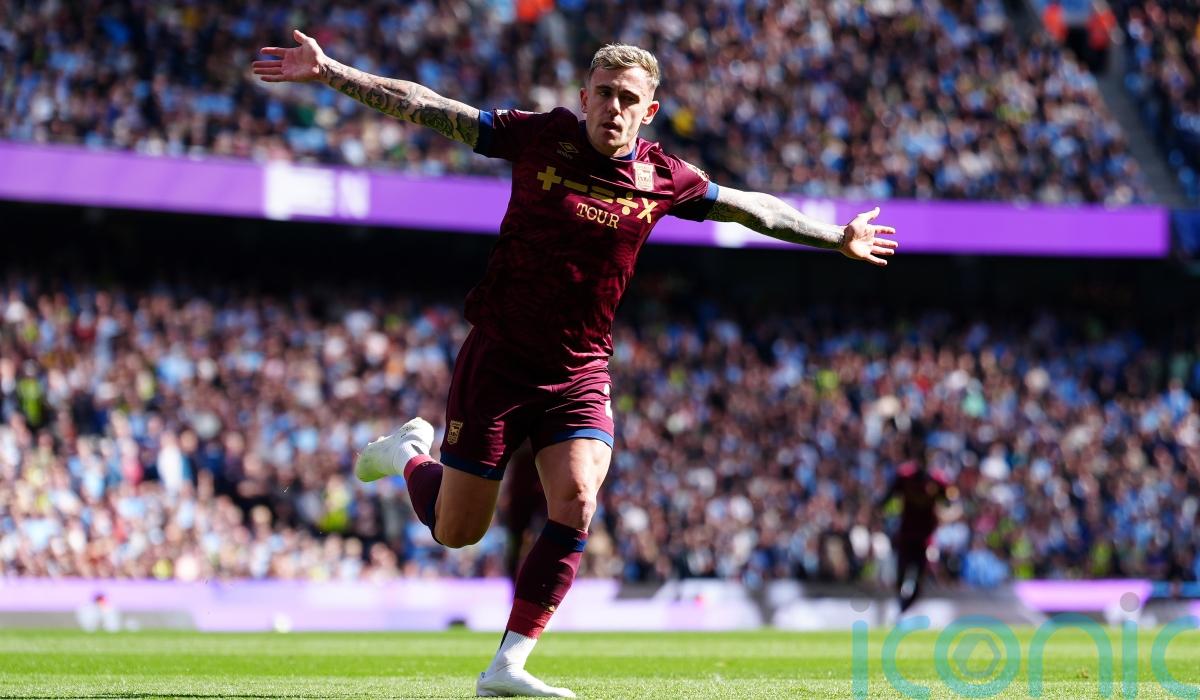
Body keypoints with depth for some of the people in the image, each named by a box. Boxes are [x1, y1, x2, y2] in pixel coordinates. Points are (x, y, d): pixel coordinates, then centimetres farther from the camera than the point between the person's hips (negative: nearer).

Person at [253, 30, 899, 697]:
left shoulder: (665, 179, -1)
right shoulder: (540, 137, -7)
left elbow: (755, 209, 15)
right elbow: (423, 106, -5)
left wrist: (838, 239, 20)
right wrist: (329, 70, -10)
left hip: (580, 373, 2)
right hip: (498, 359, -2)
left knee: (576, 505, -20)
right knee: (455, 530, 2)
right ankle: (411, 454, 37)